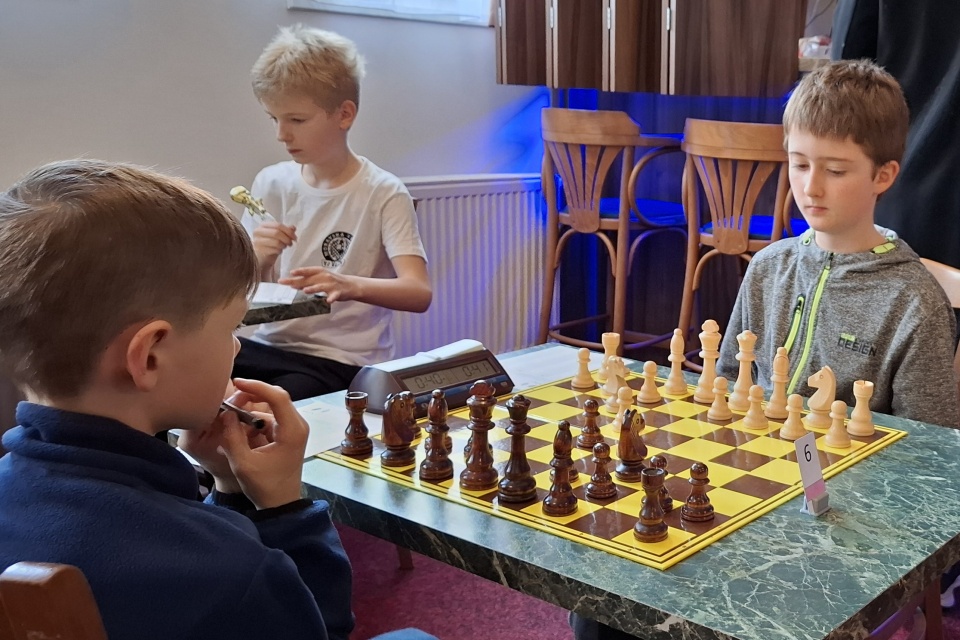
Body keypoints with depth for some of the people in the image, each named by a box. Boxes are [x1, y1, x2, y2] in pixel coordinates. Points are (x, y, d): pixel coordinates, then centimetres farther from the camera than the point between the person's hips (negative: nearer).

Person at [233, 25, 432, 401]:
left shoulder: (383, 195, -7)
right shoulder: (271, 184, 6)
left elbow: (419, 292, -18)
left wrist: (351, 286, -38)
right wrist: (256, 259, -13)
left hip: (344, 360, -4)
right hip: (272, 345, 5)